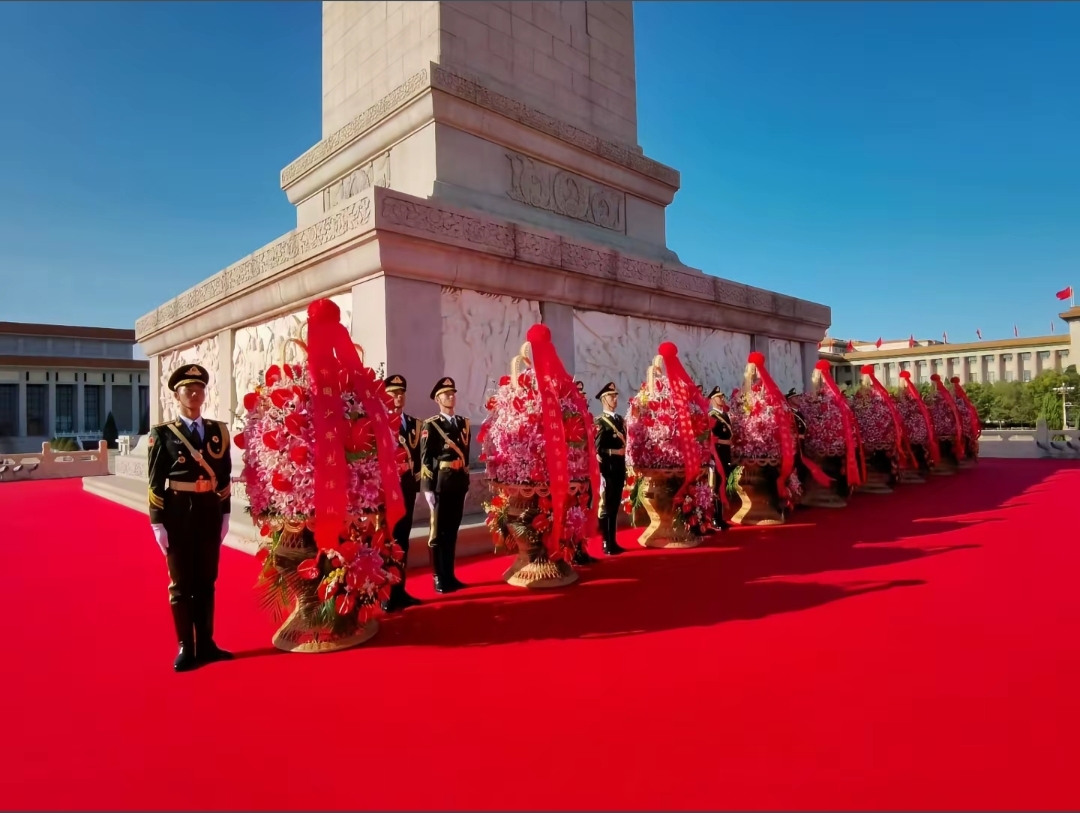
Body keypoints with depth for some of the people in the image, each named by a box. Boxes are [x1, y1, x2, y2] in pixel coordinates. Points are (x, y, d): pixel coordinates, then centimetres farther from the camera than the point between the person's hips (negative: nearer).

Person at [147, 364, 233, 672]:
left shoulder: (219, 431, 6)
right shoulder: (163, 434, -3)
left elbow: (225, 477, 8)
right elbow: (156, 483, -5)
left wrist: (225, 515, 5)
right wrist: (157, 523, -9)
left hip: (210, 516, 3)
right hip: (178, 517, -3)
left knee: (206, 583, 12)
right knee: (181, 585, 6)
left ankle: (206, 644, 23)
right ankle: (186, 649, 17)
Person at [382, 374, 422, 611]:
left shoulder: (413, 423, 16)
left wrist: (416, 478, 9)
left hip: (407, 485, 6)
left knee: (403, 539, 12)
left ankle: (399, 590, 21)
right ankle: (387, 594, 6)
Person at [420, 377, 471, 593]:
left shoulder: (464, 423, 14)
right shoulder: (430, 425, -4)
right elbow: (425, 459, -8)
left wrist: (466, 483, 14)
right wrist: (428, 488, -12)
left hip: (459, 484, 5)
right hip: (440, 485, -5)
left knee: (452, 531, 12)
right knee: (438, 533, 3)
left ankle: (450, 576, 21)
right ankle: (440, 579, 11)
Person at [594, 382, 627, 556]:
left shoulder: (620, 419, 15)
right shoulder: (600, 421, -8)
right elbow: (598, 449, -16)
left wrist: (623, 465, 11)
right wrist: (615, 452, -14)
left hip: (619, 468, 7)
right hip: (608, 469, -7)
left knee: (615, 506, 13)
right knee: (606, 507, 0)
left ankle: (612, 542, 21)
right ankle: (607, 545, 6)